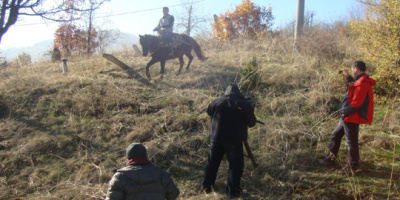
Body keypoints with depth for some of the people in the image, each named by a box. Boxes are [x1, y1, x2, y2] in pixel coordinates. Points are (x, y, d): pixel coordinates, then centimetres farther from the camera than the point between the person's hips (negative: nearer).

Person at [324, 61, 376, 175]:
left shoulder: (362, 85, -23)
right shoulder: (360, 81, 9)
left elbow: (356, 104, -27)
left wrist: (345, 112, -16)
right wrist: (348, 78, 22)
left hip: (352, 118, -11)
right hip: (348, 117, 11)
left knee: (351, 142, 1)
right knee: (335, 135, 21)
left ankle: (352, 167, 14)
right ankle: (330, 159, 33)